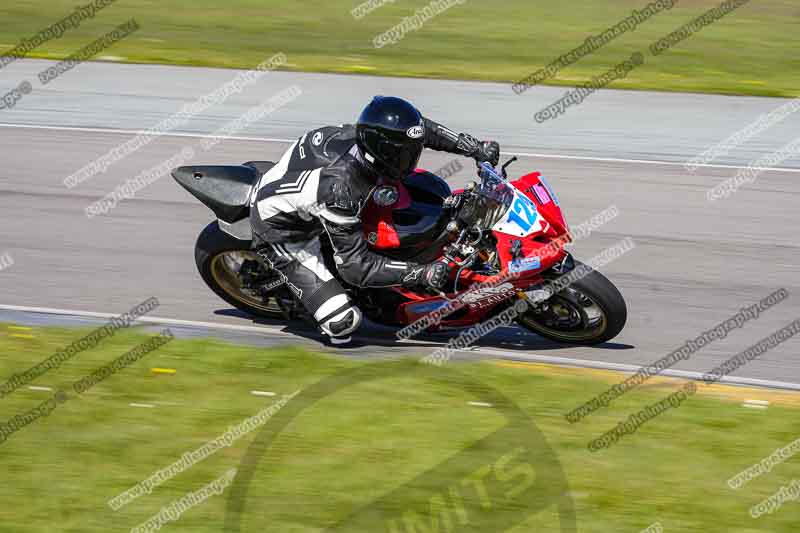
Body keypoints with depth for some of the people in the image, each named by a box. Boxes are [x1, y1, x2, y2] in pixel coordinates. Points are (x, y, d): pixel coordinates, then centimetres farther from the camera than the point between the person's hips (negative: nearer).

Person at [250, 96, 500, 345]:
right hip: (281, 229, -8)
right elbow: (355, 264, -34)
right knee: (343, 321, -17)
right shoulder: (341, 189, -41)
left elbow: (420, 128, 1)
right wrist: (421, 274, -37)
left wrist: (475, 148, -4)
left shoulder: (361, 134, -20)